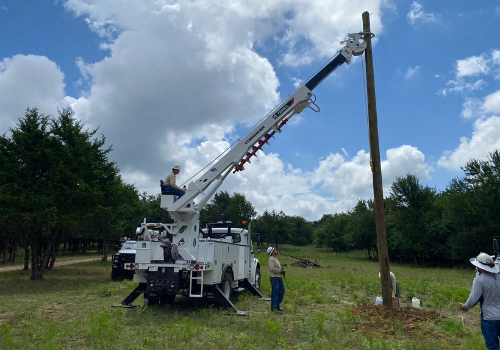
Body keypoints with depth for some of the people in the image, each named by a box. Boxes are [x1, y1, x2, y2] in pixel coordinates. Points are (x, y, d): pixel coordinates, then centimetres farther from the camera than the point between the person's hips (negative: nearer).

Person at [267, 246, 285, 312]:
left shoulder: (275, 259, 19)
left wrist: (282, 271, 6)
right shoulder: (271, 259, -11)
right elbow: (272, 268, -22)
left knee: (282, 291, 10)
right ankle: (274, 307, 4)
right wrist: (280, 271, -15)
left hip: (279, 277, 10)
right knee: (275, 292, -4)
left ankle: (277, 305, 21)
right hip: (274, 278, -10)